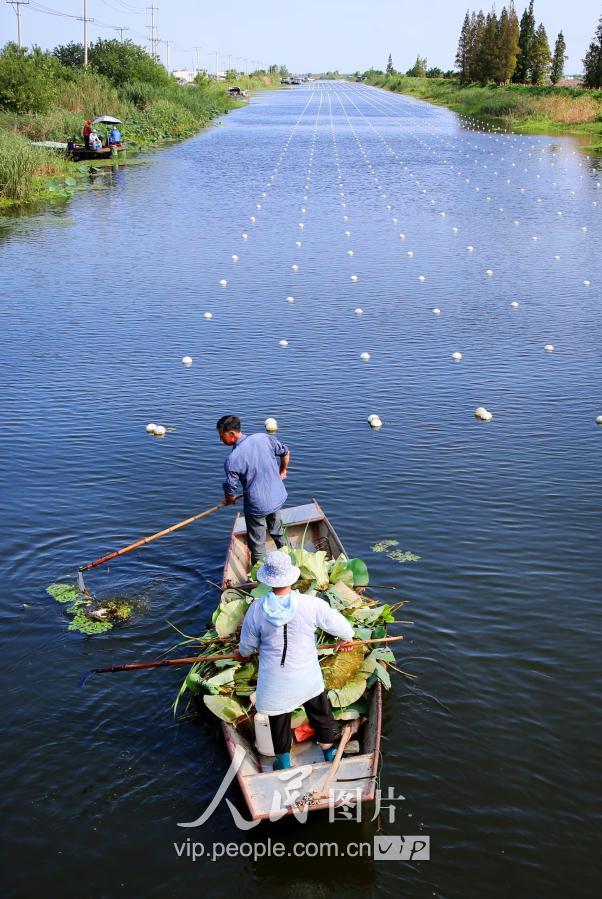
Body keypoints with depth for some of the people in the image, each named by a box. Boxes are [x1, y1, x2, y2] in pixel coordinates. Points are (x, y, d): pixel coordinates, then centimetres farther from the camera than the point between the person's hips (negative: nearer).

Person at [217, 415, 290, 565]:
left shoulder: (232, 460, -22)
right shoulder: (264, 438, -10)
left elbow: (231, 494, -13)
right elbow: (286, 452, 5)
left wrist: (227, 502, 11)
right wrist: (282, 471, 23)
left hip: (257, 506, -6)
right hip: (278, 498, 6)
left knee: (257, 546, 12)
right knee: (278, 534, 30)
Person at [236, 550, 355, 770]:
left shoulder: (256, 609, -19)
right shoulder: (312, 604, -21)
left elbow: (247, 644, -2)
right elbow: (338, 624, -3)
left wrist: (243, 654, 23)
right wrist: (347, 638, 20)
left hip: (274, 681, 0)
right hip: (307, 676, 0)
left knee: (279, 720, 22)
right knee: (321, 713, 26)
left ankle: (283, 764, 39)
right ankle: (329, 753, 44)